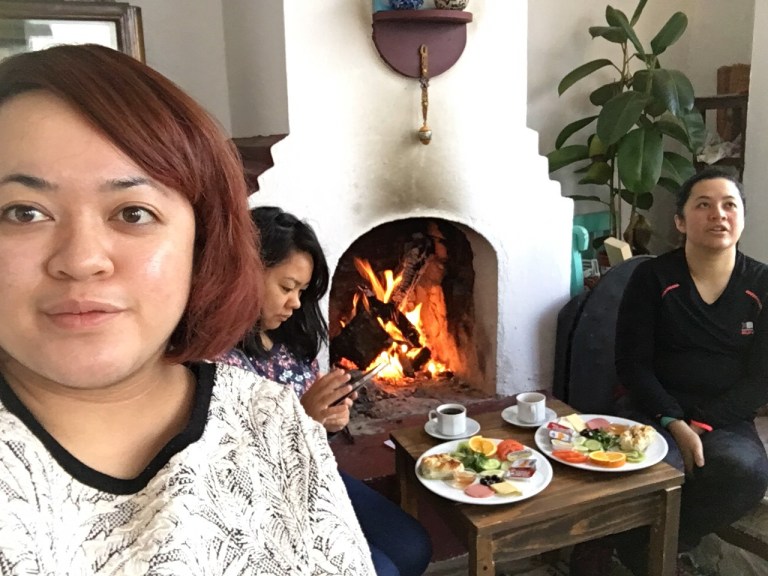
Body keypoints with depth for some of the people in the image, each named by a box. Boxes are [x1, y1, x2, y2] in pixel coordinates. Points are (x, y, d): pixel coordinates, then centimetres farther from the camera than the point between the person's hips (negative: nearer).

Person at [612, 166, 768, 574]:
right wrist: (673, 422, -18)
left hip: (725, 419, 2)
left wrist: (702, 424, -14)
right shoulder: (652, 277, -3)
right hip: (654, 410, -2)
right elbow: (631, 364, -5)